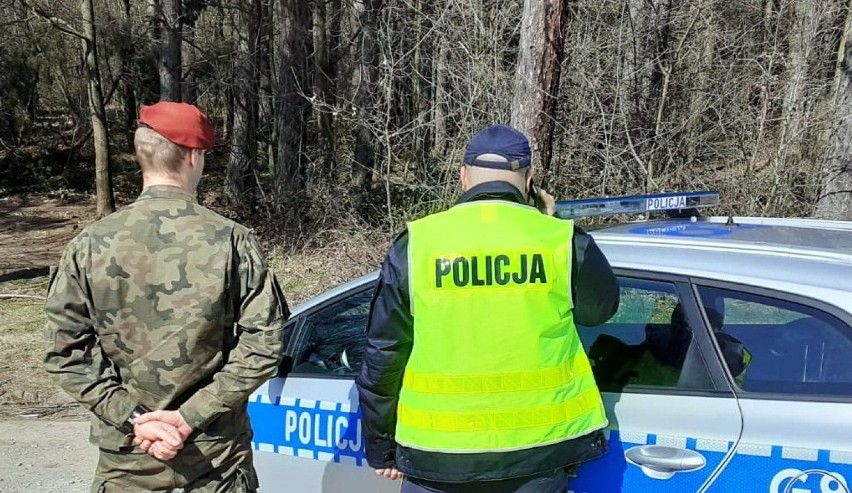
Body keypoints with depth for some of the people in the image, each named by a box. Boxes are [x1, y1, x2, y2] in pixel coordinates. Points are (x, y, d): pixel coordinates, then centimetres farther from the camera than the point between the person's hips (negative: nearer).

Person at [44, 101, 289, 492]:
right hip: (216, 456, -1)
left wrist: (131, 416, -6)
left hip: (126, 459, 1)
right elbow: (263, 342, -13)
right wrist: (193, 415, -11)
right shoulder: (232, 241, -9)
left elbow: (65, 348, -6)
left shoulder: (90, 244, -5)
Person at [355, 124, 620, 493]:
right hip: (535, 451, 0)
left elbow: (383, 354, 0)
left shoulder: (417, 244, -5)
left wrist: (380, 446, 12)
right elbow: (601, 307, 13)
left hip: (438, 453, 0)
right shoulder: (561, 241, -7)